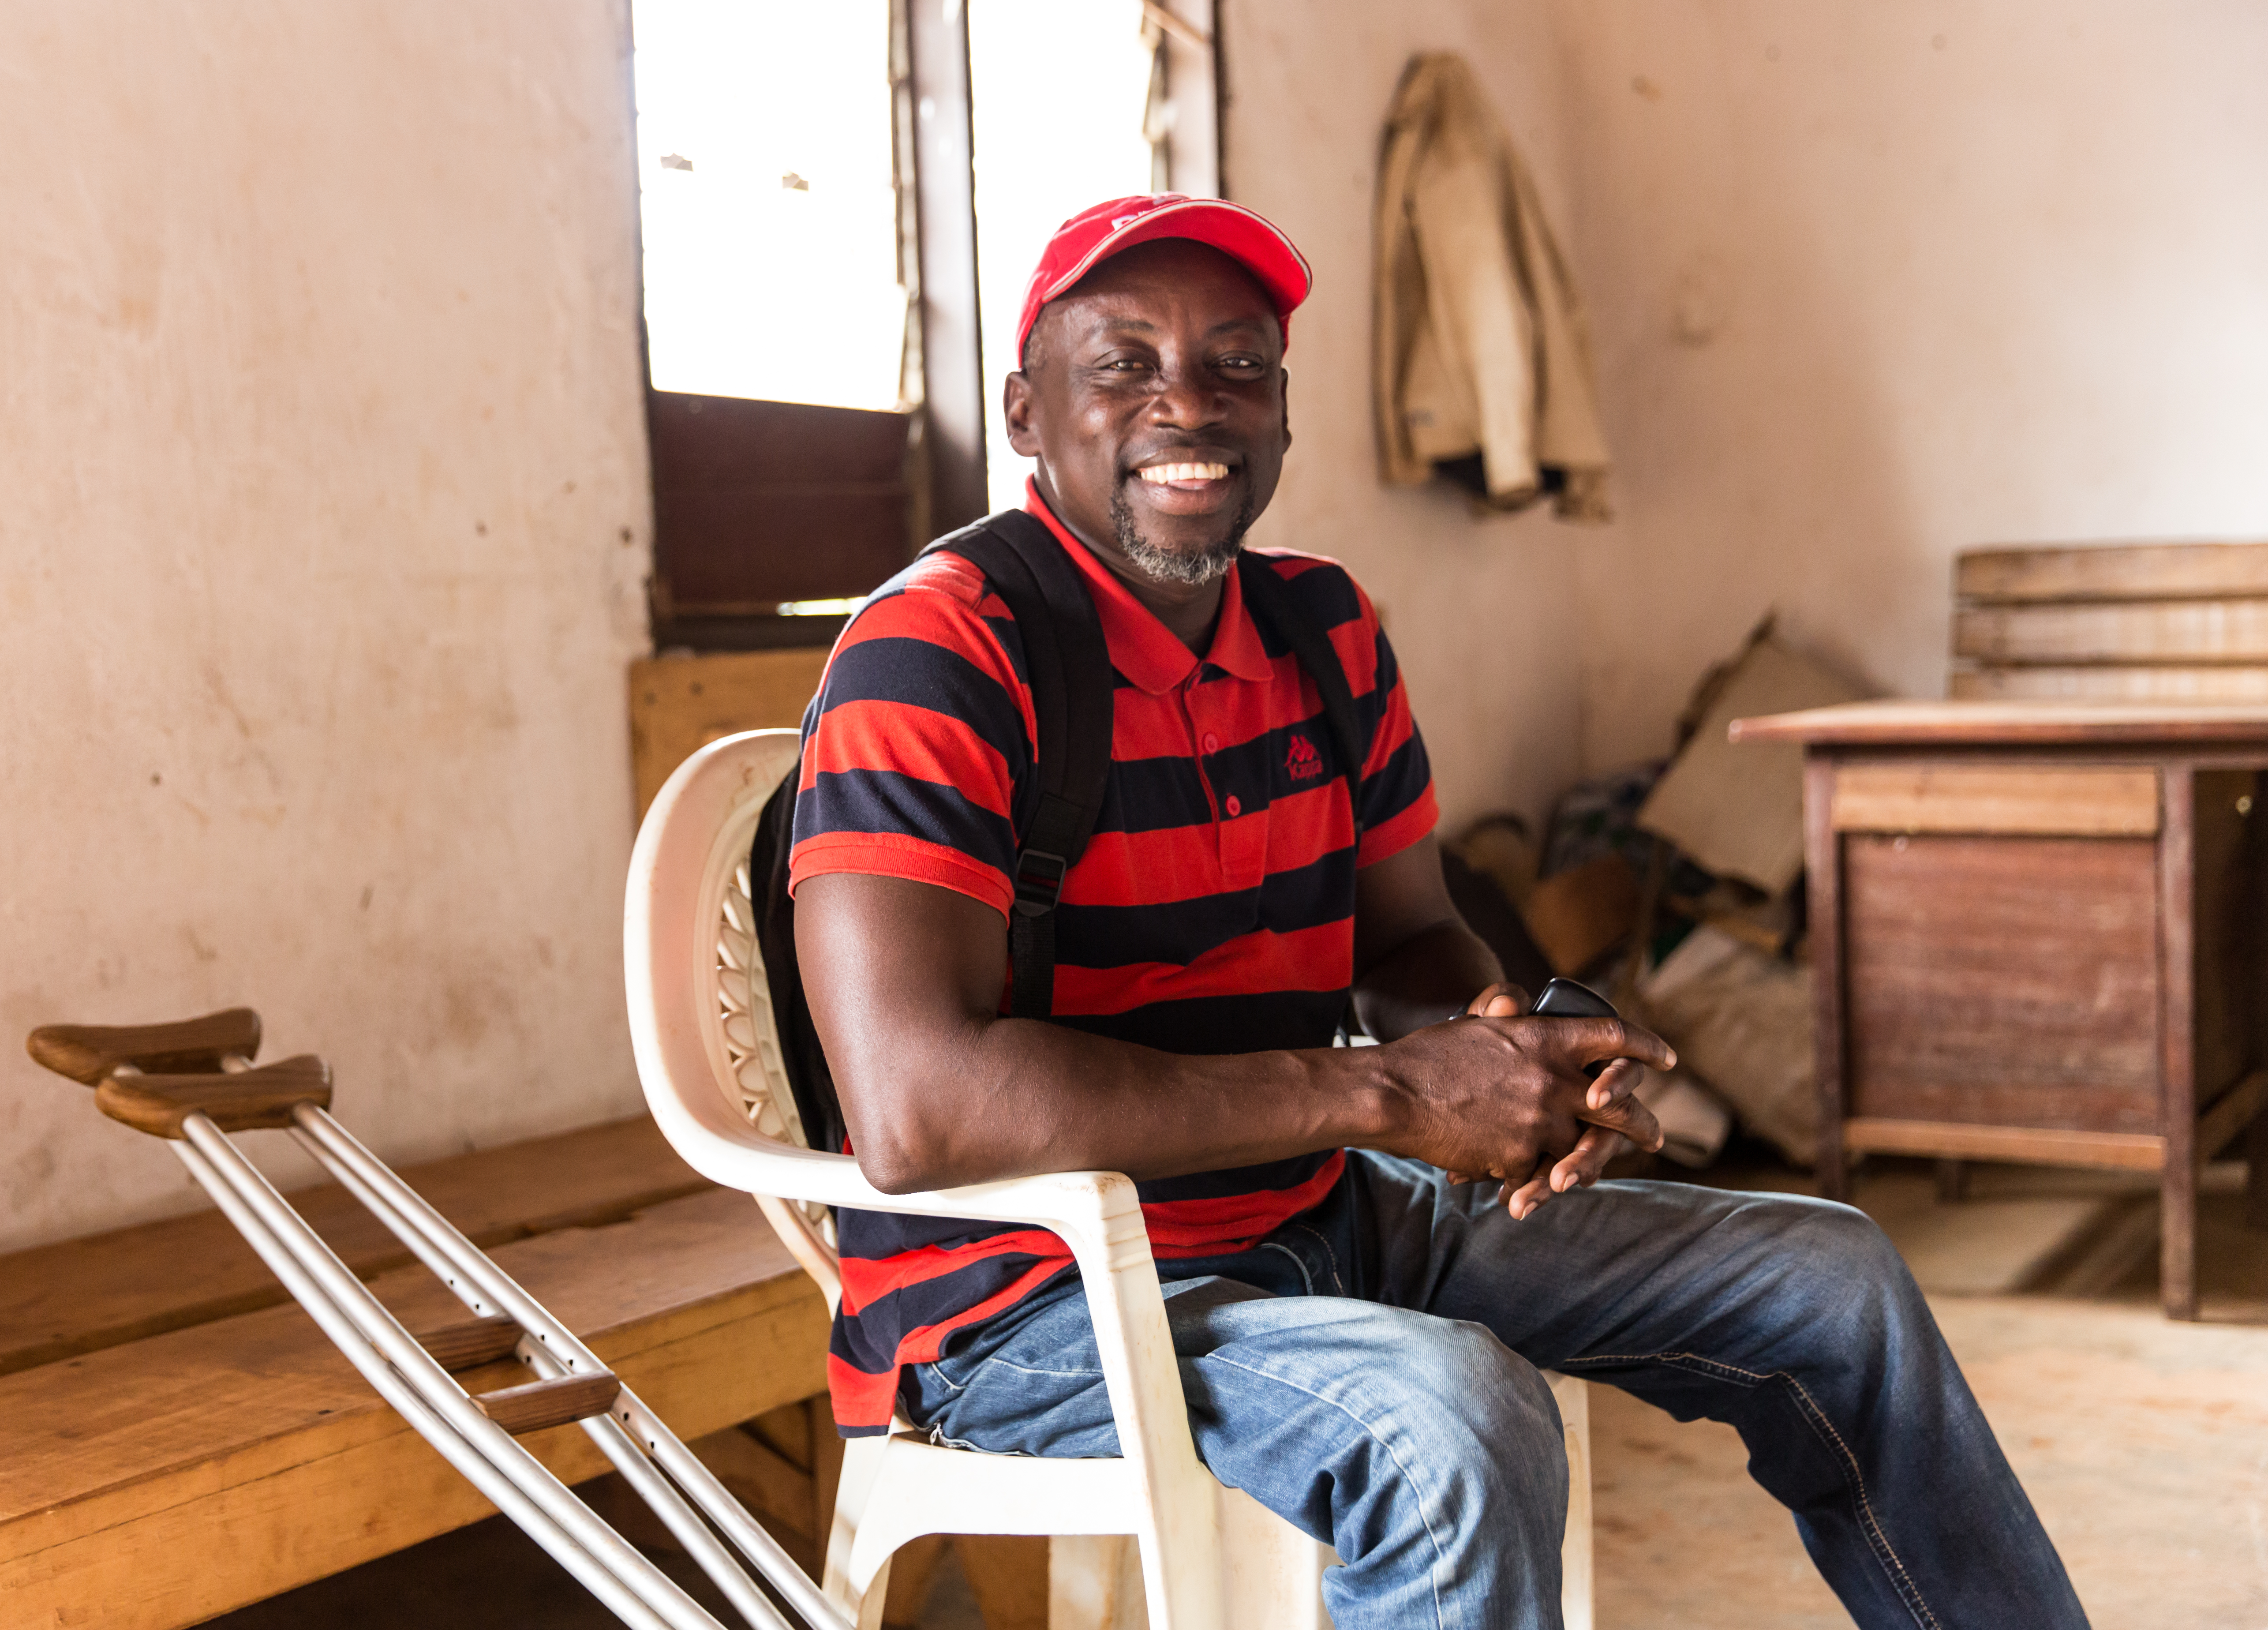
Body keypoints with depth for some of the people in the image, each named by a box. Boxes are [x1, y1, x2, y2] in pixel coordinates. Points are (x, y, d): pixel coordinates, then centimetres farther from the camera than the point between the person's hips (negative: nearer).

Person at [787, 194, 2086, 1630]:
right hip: (1031, 1299, -7)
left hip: (1320, 1218, 8)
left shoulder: (1326, 632, 4)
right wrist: (1387, 1092, -27)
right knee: (1456, 1418, -37)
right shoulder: (935, 662, -20)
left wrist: (1522, 1061, -12)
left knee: (1831, 1282, 11)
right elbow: (915, 1107, -32)